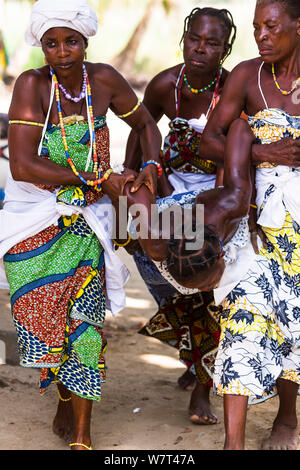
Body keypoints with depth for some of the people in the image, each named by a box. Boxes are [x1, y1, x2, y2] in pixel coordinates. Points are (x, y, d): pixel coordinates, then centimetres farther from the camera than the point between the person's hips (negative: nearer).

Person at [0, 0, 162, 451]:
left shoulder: (104, 79, -5)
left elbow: (145, 124, 14)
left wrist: (151, 168, -6)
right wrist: (100, 176, -19)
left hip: (84, 219, 1)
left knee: (83, 319, -6)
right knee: (41, 312, 3)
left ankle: (82, 435, 3)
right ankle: (66, 400, 31)